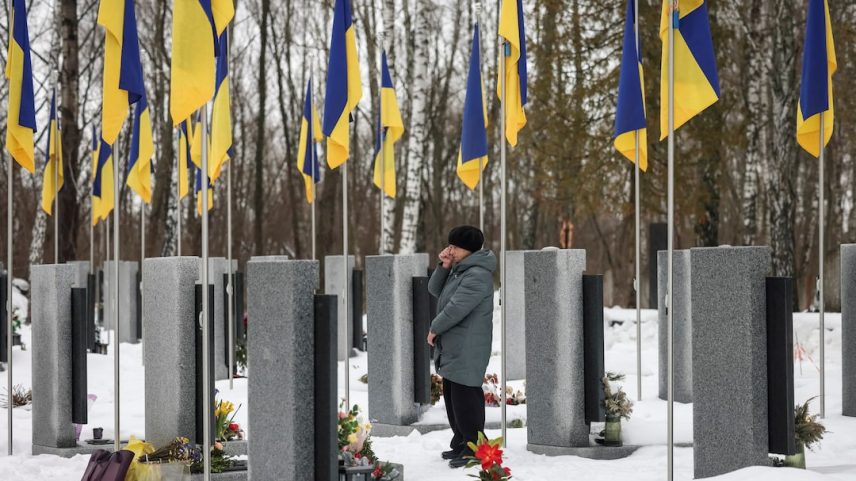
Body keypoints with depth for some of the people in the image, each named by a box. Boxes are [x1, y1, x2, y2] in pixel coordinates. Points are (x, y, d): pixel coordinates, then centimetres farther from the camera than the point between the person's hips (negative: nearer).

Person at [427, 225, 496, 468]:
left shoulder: (477, 275, -19)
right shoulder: (459, 270, 14)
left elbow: (456, 308, -23)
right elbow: (435, 291, 18)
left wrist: (434, 329, -10)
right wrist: (443, 266, 1)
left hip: (467, 349, -11)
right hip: (452, 347, 11)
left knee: (465, 397, -9)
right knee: (452, 394, 16)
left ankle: (474, 448, -3)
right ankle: (460, 443, 26)